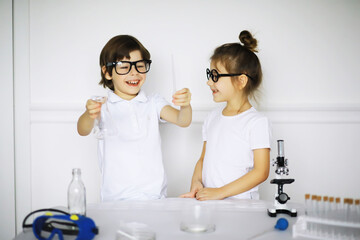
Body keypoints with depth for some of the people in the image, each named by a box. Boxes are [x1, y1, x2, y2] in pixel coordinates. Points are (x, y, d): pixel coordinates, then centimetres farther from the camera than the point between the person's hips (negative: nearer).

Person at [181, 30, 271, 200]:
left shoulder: (257, 122, -7)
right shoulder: (213, 117, 15)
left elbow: (261, 172, -10)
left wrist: (221, 192, -14)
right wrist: (196, 182, 0)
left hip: (239, 203, -5)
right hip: (207, 201, 5)